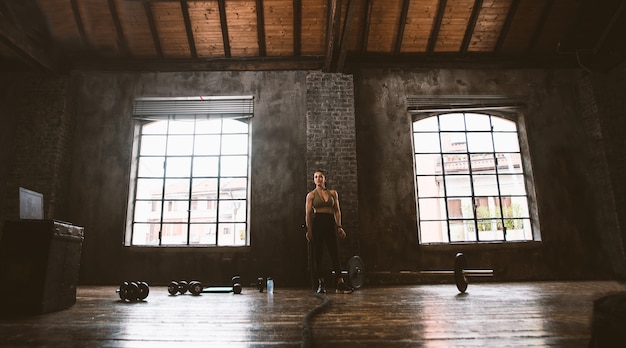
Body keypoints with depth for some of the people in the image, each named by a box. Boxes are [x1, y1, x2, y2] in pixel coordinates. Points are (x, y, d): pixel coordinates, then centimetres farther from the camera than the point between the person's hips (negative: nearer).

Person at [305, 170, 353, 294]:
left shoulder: (333, 193, 11)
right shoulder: (311, 195, 4)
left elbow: (337, 210, 10)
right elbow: (308, 213, 0)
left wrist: (339, 226, 2)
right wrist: (308, 230, -7)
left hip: (330, 223, 2)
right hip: (316, 223, -2)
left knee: (335, 253, -2)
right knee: (317, 254, 2)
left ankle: (340, 284, 0)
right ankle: (321, 284, 13)